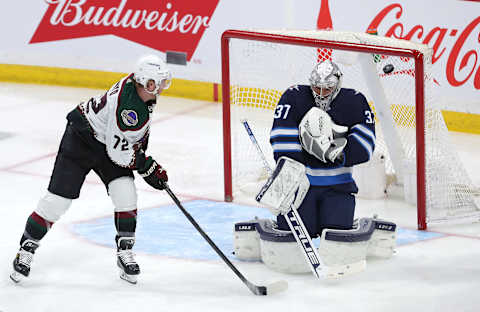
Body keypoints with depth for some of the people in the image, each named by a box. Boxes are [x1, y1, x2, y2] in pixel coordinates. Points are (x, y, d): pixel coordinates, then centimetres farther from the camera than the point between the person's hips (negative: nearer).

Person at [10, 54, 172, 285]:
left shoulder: (139, 86, -10)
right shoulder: (126, 105, -36)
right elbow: (118, 151, -29)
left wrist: (141, 144, 15)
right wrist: (147, 167, -19)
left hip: (108, 142, 8)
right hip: (81, 138, -8)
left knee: (125, 193, -9)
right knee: (58, 199, -7)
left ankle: (125, 254, 1)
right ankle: (26, 249, 9)